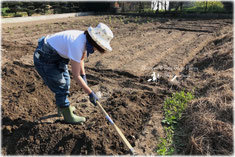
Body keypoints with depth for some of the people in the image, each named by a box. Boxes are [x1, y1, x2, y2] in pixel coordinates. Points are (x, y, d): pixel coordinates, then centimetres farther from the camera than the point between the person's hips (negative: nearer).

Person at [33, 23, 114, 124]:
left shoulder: (85, 39, -9)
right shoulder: (77, 45, -35)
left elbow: (80, 59, 10)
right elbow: (76, 76, -28)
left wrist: (84, 76, 3)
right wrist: (91, 93, -22)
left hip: (56, 55, 9)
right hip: (44, 59, -9)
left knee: (66, 82, 19)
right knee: (60, 86, -1)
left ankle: (62, 106, 42)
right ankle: (68, 116, 19)